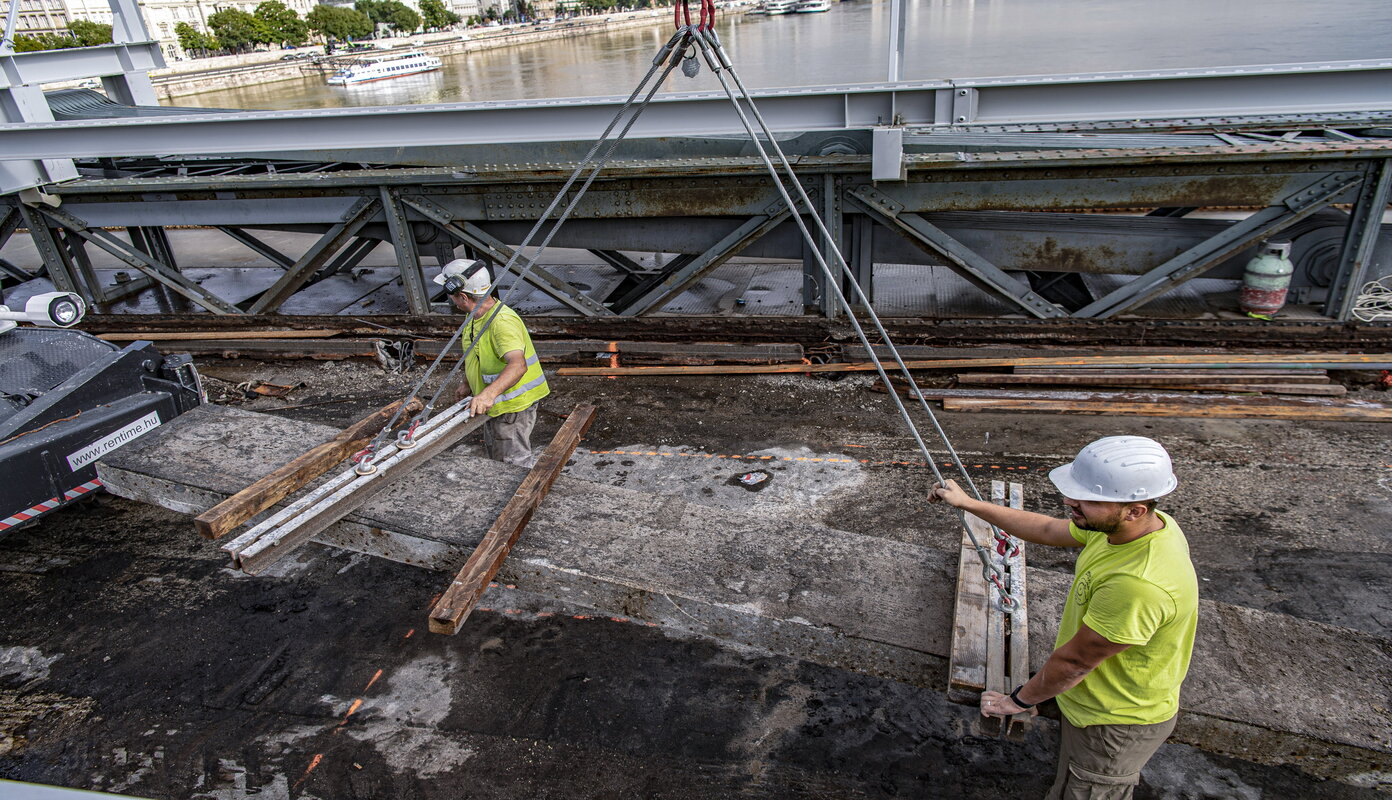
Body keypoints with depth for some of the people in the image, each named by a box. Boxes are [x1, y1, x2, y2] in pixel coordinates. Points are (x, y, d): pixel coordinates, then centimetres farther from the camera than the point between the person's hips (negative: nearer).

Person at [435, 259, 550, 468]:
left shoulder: (502, 321, -30)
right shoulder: (477, 317, 3)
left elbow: (518, 365, -45)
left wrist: (489, 393, -57)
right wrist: (468, 385, 26)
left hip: (513, 407, -10)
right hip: (493, 404, 10)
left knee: (514, 462, -3)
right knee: (495, 456, 24)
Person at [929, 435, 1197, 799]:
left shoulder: (1140, 584, -41)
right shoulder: (1122, 525, -13)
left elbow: (1075, 661, -27)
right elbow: (1046, 530, 4)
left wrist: (1019, 700, -10)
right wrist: (967, 503, 5)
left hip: (1116, 725, -8)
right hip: (1091, 699, 8)